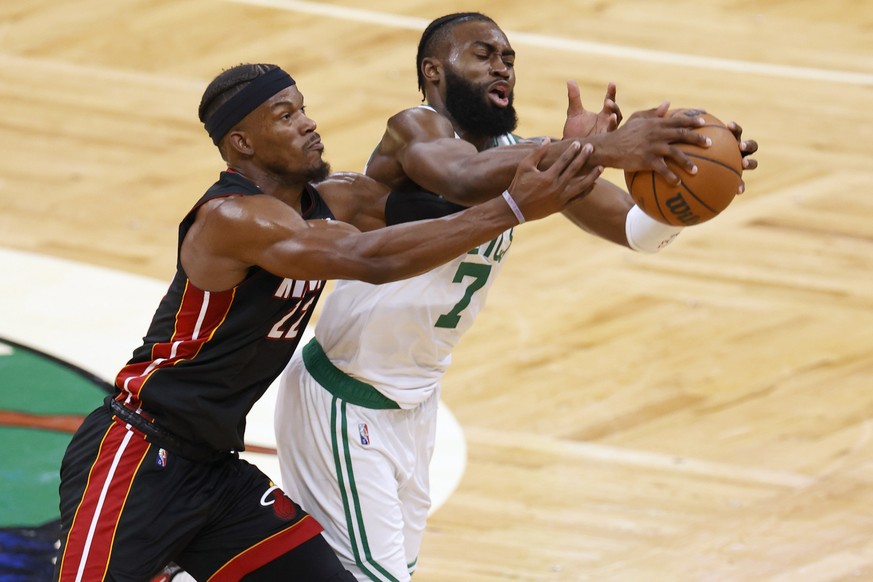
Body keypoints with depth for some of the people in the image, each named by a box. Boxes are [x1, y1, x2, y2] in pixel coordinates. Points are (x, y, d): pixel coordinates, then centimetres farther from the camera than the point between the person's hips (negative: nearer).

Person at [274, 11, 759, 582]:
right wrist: (602, 150, -57)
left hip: (415, 401, 8)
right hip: (343, 401, -8)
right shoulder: (416, 130, -22)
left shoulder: (520, 155, -1)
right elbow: (469, 179, -46)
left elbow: (637, 228, -9)